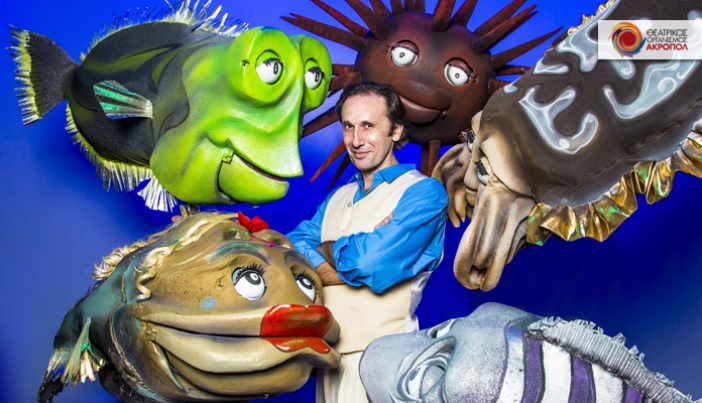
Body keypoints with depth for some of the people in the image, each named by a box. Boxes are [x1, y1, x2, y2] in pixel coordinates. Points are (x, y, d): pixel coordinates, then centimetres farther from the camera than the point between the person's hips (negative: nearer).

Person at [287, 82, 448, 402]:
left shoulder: (424, 192, -9)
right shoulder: (338, 197, 14)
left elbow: (372, 261, -21)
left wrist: (325, 250, -2)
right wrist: (351, 258, -15)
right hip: (329, 354, 7)